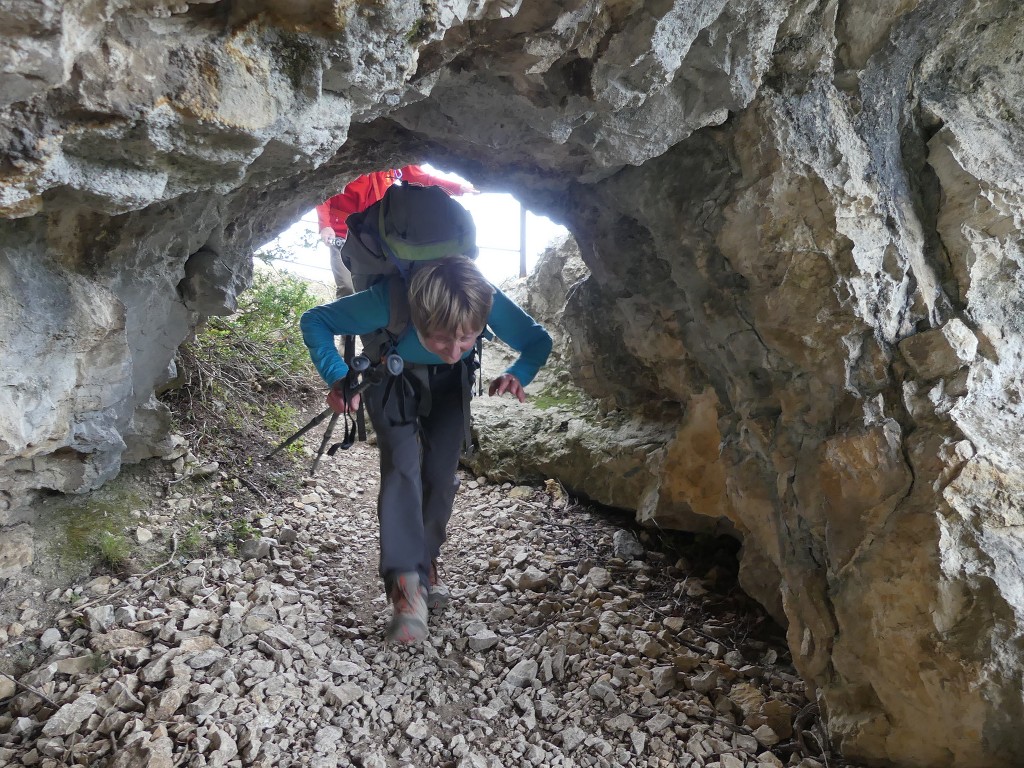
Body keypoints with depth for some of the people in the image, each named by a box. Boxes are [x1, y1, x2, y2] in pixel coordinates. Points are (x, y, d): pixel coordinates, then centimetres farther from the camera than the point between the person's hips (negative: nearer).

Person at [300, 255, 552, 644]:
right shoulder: (388, 300, -43)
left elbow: (538, 341, -20)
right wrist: (338, 377, -43)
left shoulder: (490, 301, -39)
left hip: (449, 382, 2)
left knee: (440, 473, -1)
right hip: (391, 376, -2)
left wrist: (517, 375, -41)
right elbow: (314, 321, -27)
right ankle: (406, 581, -18)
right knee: (402, 465, -20)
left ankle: (426, 561, 22)